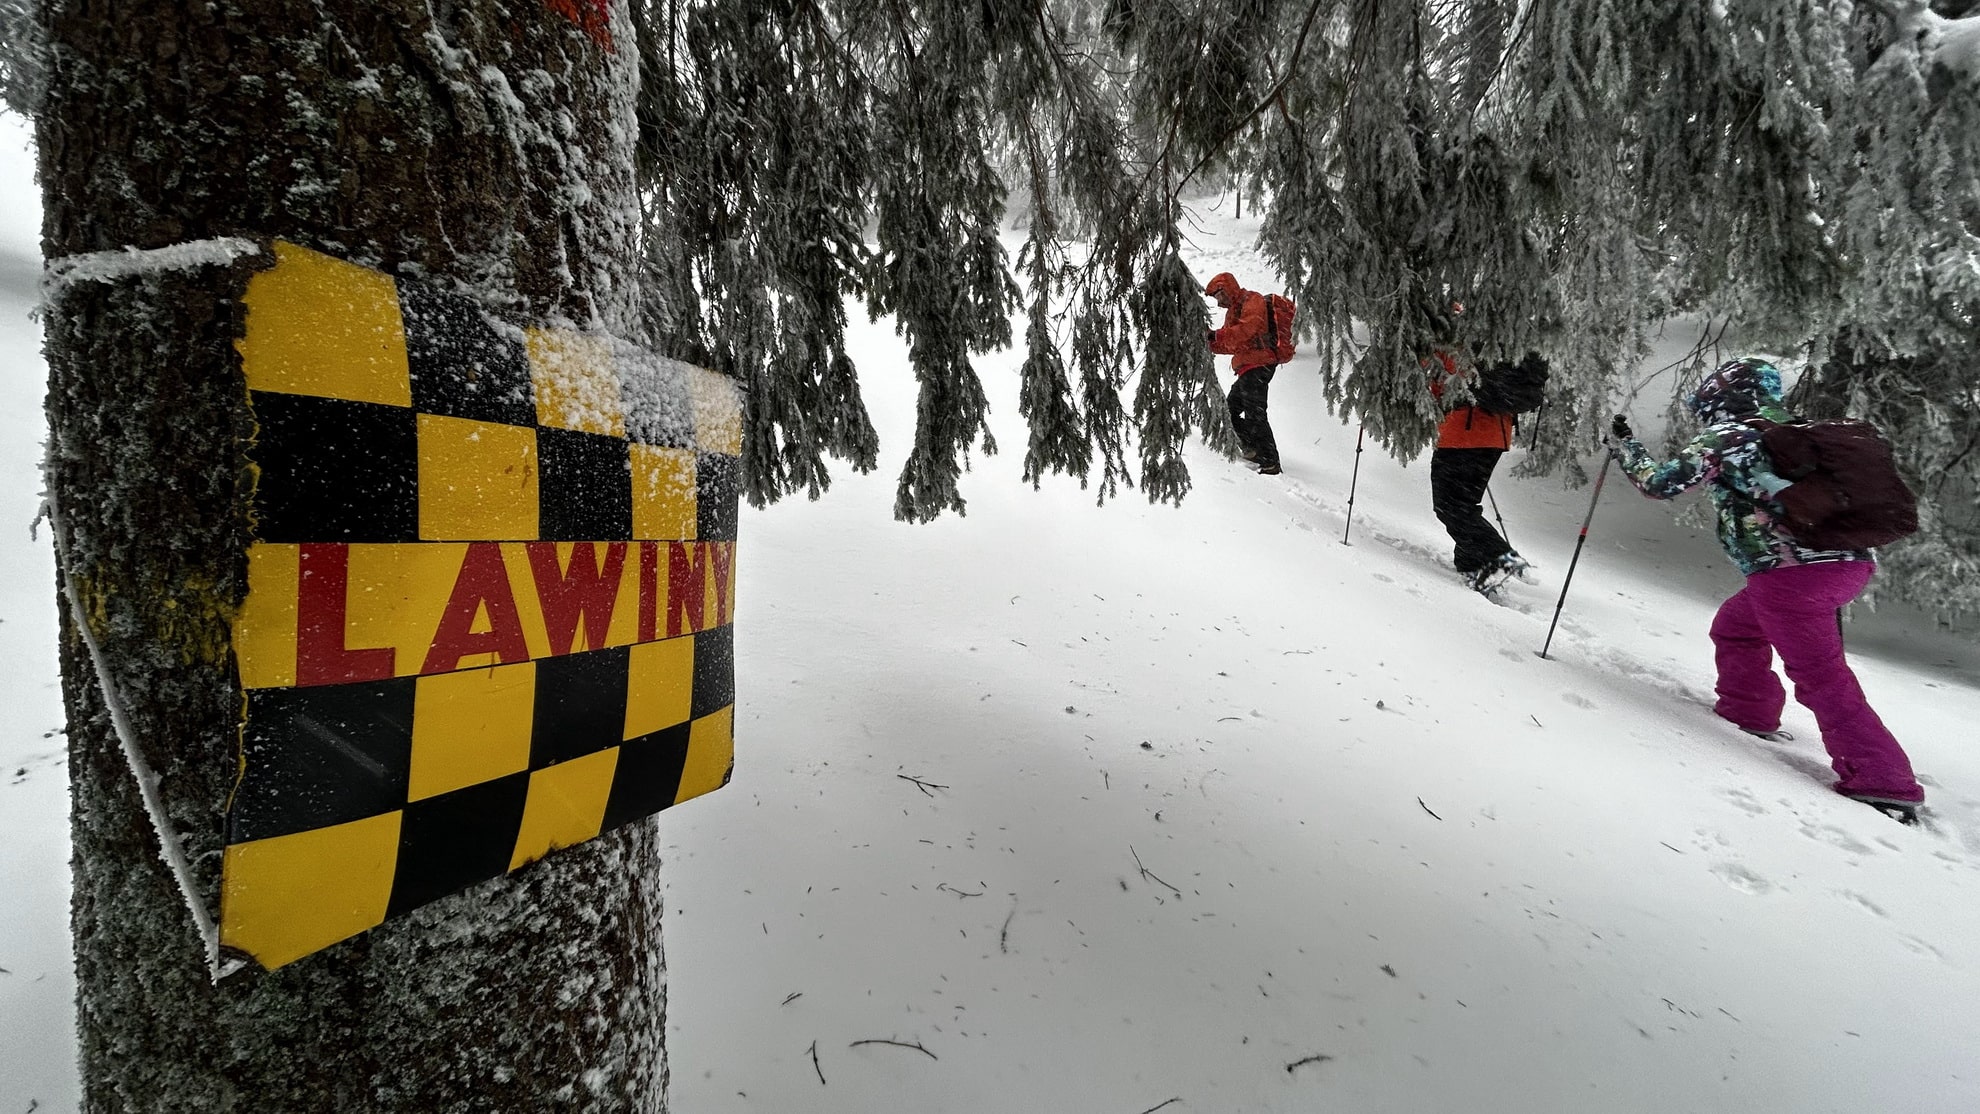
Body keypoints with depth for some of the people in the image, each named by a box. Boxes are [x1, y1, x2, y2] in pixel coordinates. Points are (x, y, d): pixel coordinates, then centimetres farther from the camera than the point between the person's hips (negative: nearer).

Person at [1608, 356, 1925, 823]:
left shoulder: (1726, 435, -3)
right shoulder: (1795, 431, 20)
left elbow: (1661, 482, -6)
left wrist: (1623, 445, 8)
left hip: (1791, 571, -9)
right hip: (1852, 561, 9)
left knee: (1821, 677, -5)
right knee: (1735, 625, 26)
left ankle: (1882, 781, -6)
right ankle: (1748, 711, 31)